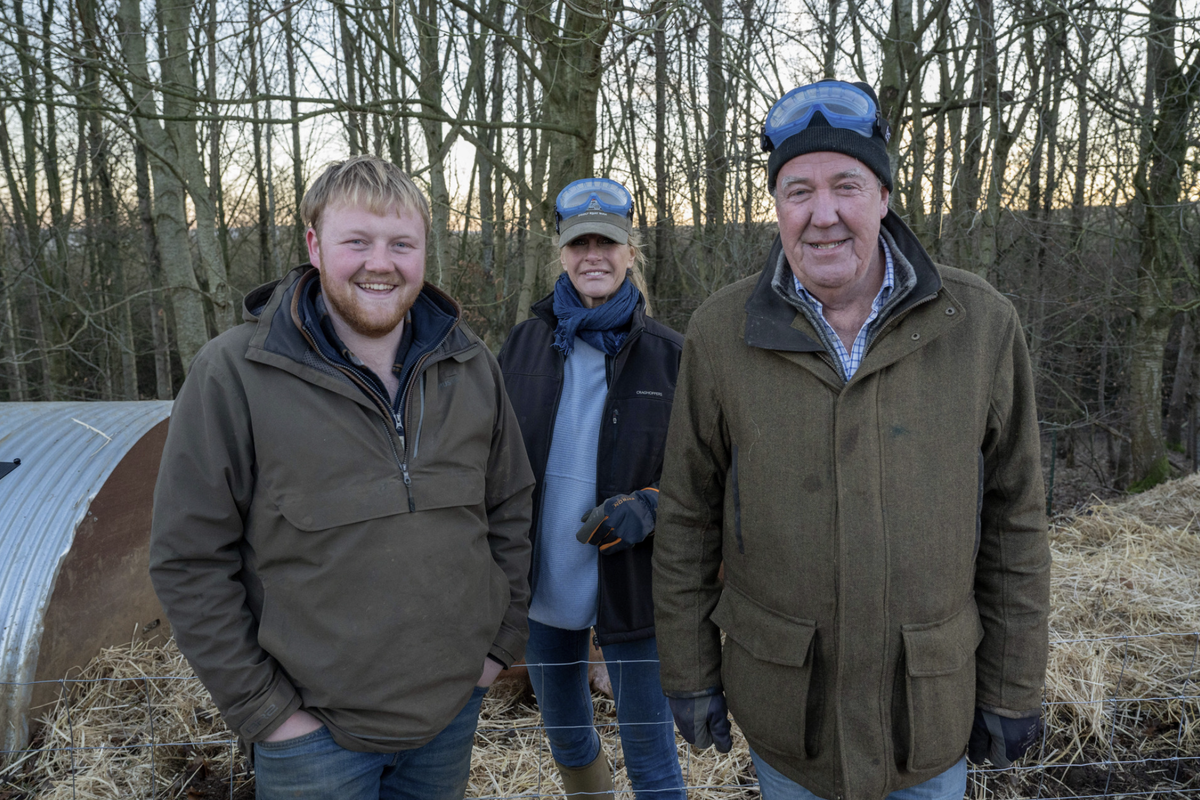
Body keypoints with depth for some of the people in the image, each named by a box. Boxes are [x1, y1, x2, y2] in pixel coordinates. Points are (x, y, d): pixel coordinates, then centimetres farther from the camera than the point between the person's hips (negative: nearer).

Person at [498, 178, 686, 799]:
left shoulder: (669, 354, -6)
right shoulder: (524, 345, 0)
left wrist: (649, 508, -21)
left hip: (631, 586, -3)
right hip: (542, 586, 3)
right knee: (564, 734, 22)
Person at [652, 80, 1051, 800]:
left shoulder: (982, 326, -9)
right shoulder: (721, 334, -10)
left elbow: (1014, 519, -2)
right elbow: (688, 518, -3)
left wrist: (1014, 689, 1)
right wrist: (689, 674, 0)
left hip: (932, 706, 1)